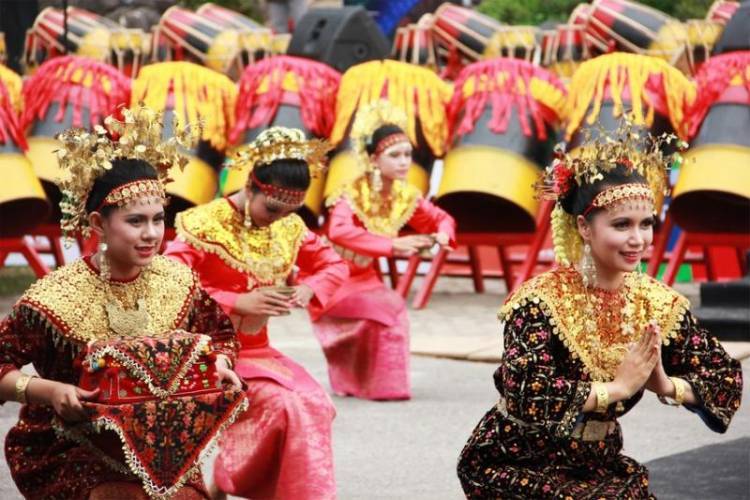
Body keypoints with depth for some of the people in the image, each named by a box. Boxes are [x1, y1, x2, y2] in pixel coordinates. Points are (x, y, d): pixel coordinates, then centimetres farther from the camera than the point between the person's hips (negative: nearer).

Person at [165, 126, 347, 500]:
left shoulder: (289, 227, 3)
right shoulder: (205, 224, -15)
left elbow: (333, 264, 17)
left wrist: (308, 290, -6)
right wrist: (239, 303, -26)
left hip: (258, 349, 6)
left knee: (316, 403, -18)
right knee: (285, 404, -26)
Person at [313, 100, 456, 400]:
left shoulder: (406, 196, -6)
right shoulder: (352, 195, -24)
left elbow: (442, 219, 7)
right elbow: (339, 232, -42)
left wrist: (442, 235, -18)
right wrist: (393, 245, -46)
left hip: (365, 280, 7)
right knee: (387, 308, -25)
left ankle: (351, 381, 11)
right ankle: (381, 385, -12)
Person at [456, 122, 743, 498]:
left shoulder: (658, 303, -1)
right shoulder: (542, 299, -17)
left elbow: (727, 377, 1)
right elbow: (528, 393, -29)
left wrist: (666, 385, -18)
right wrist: (618, 386, -23)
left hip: (598, 464, 5)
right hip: (516, 466, -5)